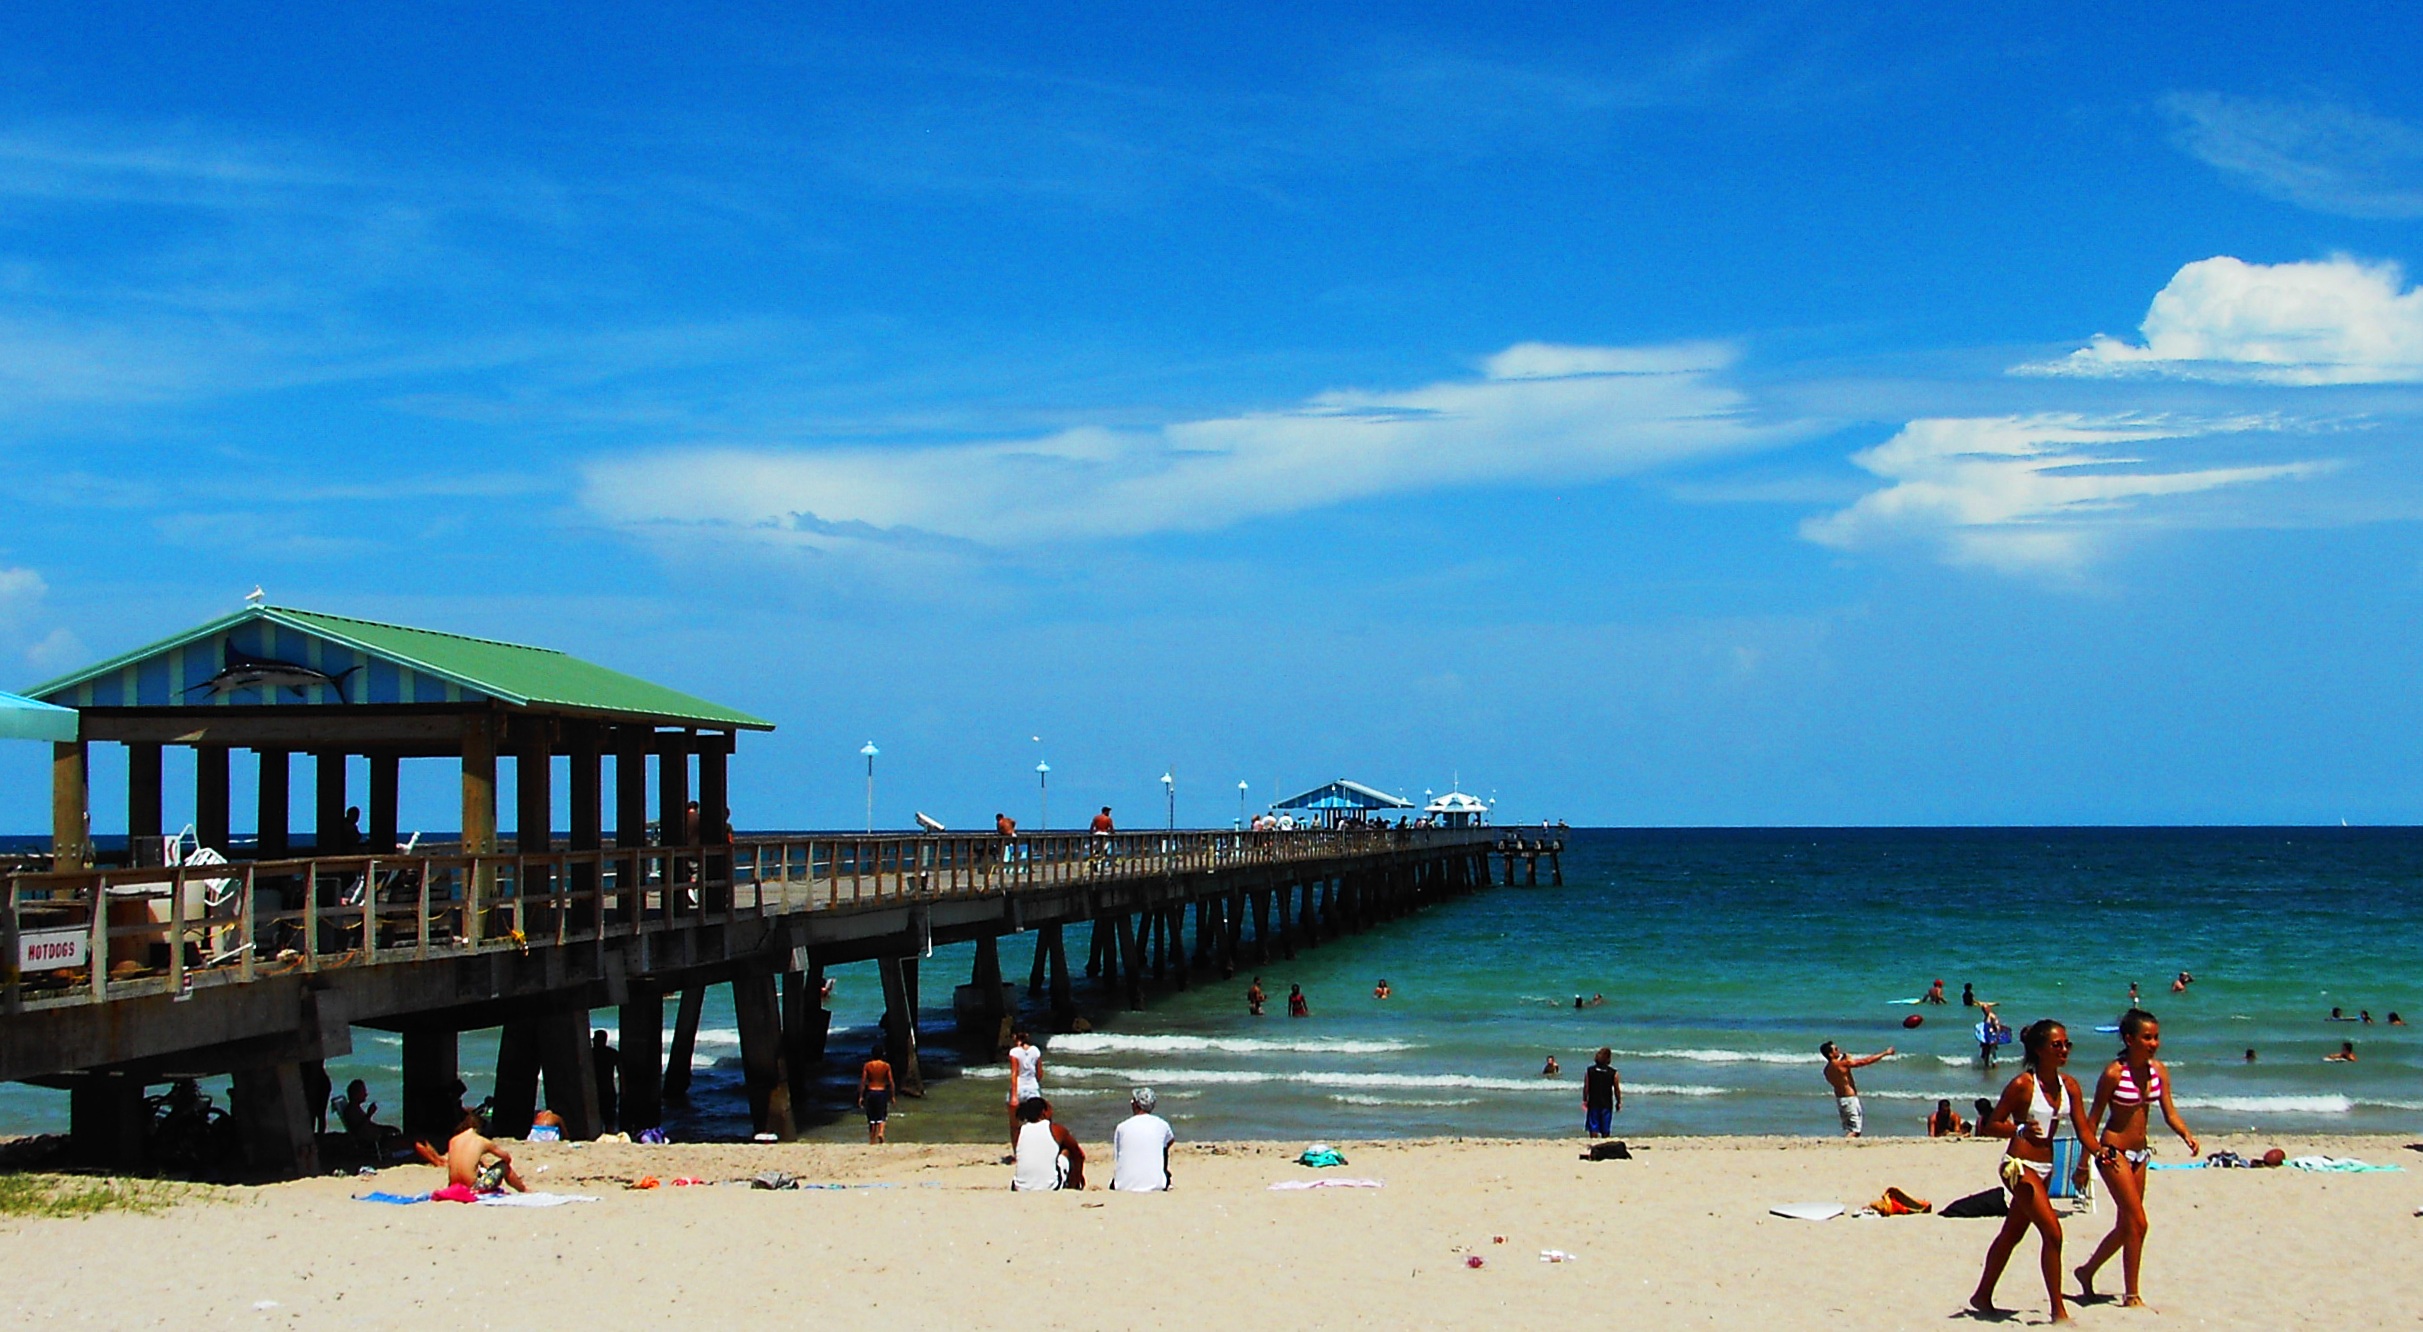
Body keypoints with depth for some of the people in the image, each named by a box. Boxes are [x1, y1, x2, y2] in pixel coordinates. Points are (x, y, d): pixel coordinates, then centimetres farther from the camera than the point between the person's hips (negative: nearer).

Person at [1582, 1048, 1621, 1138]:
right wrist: (1618, 1102, 10)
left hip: (1593, 1103, 0)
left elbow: (1586, 1087, -3)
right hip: (1607, 1104, 0)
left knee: (1593, 1128, 5)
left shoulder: (1589, 1071, -6)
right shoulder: (1614, 1073, -8)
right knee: (1606, 1131, 9)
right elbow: (1617, 1089, -3)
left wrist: (1584, 1100, 7)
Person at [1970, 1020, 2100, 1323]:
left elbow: (2083, 1129, 3)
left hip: (2044, 1168, 8)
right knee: (2052, 1232, -15)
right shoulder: (2022, 1085, -15)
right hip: (2019, 1165, -8)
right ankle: (2058, 1310, -9)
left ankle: (1983, 1296, 31)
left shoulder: (2069, 1085, 4)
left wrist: (2100, 1151, -15)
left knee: (2012, 1234, 18)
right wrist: (2020, 1130, -28)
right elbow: (1991, 1125, -11)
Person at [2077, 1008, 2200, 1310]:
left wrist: (2186, 1135, -20)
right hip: (2114, 1151, -7)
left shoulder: (2158, 1070, 2)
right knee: (2137, 1223, -10)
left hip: (2139, 1152, 7)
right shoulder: (2114, 1073, -16)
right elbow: (2093, 1118, -11)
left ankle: (2087, 1271, 34)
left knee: (2125, 1226, 15)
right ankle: (2131, 1296, -2)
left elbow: (2169, 1112, 0)